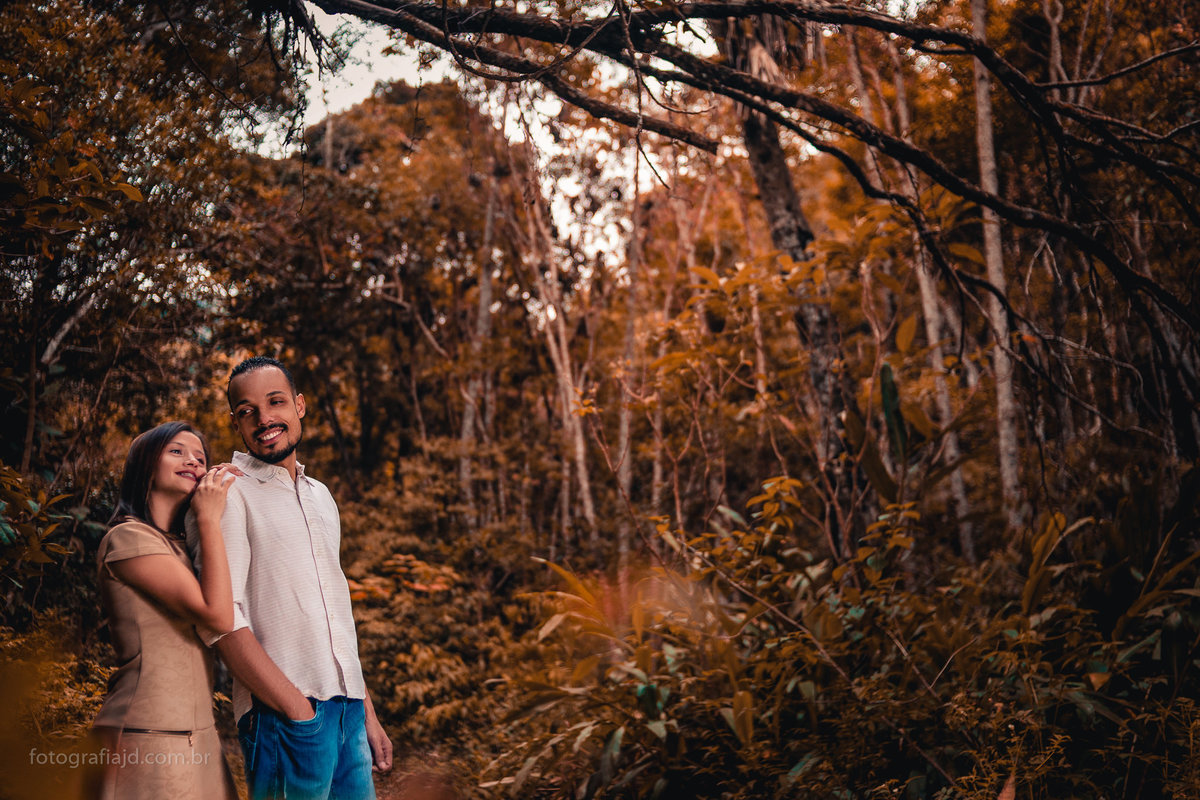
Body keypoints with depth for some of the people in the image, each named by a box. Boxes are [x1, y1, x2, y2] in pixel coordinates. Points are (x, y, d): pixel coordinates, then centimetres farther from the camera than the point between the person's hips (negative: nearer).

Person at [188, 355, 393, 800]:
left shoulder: (320, 497, 18)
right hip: (282, 713, -6)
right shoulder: (228, 494, -5)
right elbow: (223, 618, -15)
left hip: (348, 711, 7)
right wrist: (299, 710, -18)